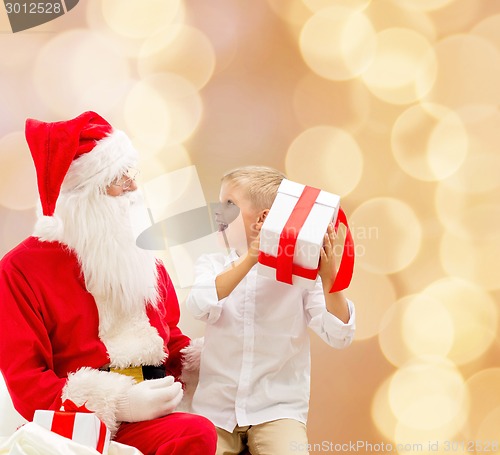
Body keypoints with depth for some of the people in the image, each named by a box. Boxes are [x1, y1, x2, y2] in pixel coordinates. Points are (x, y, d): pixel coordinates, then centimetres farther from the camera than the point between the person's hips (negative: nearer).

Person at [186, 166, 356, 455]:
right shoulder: (213, 265, 5)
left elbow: (340, 337, -9)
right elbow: (201, 307, -18)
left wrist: (328, 278, -22)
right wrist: (250, 259, -26)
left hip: (278, 409, -1)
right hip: (216, 408, 2)